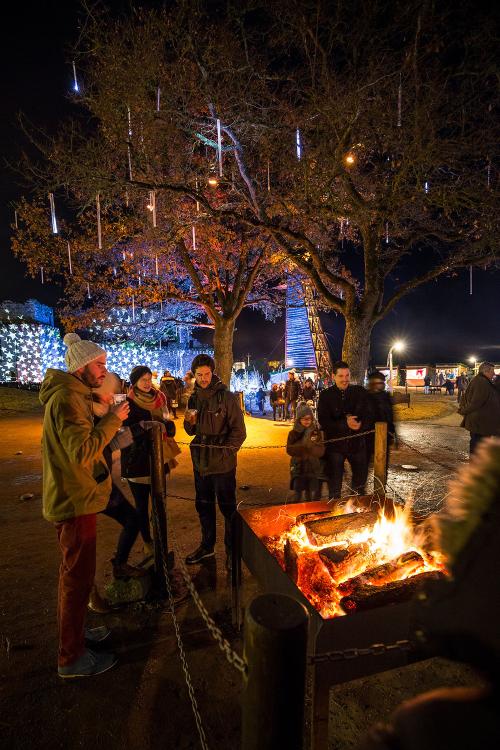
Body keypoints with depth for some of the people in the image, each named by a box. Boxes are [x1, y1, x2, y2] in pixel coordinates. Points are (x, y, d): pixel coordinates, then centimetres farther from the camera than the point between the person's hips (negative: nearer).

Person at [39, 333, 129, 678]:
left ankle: (74, 631, 41)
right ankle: (72, 657, 19)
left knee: (75, 572, 23)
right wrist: (113, 419, -22)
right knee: (78, 576, 3)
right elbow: (82, 452, -28)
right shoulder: (67, 398, -21)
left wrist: (108, 419, 6)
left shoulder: (72, 395, 12)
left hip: (75, 498, 11)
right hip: (76, 501, -11)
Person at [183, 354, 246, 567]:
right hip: (200, 463, 6)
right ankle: (207, 545, 39)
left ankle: (232, 549, 27)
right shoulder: (194, 398, 6)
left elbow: (239, 431, -12)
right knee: (203, 506, 20)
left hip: (222, 464, -6)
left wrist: (225, 453, -18)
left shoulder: (227, 397, -12)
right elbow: (192, 431, 13)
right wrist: (189, 422, -8)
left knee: (228, 508, 9)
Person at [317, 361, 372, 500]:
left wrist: (360, 424, -26)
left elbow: (368, 416, -4)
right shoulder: (325, 395, -7)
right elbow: (323, 421, -15)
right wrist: (345, 424, -28)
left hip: (357, 443, 2)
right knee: (334, 484, 11)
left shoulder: (360, 392, -1)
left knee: (360, 482, 19)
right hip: (334, 444, -2)